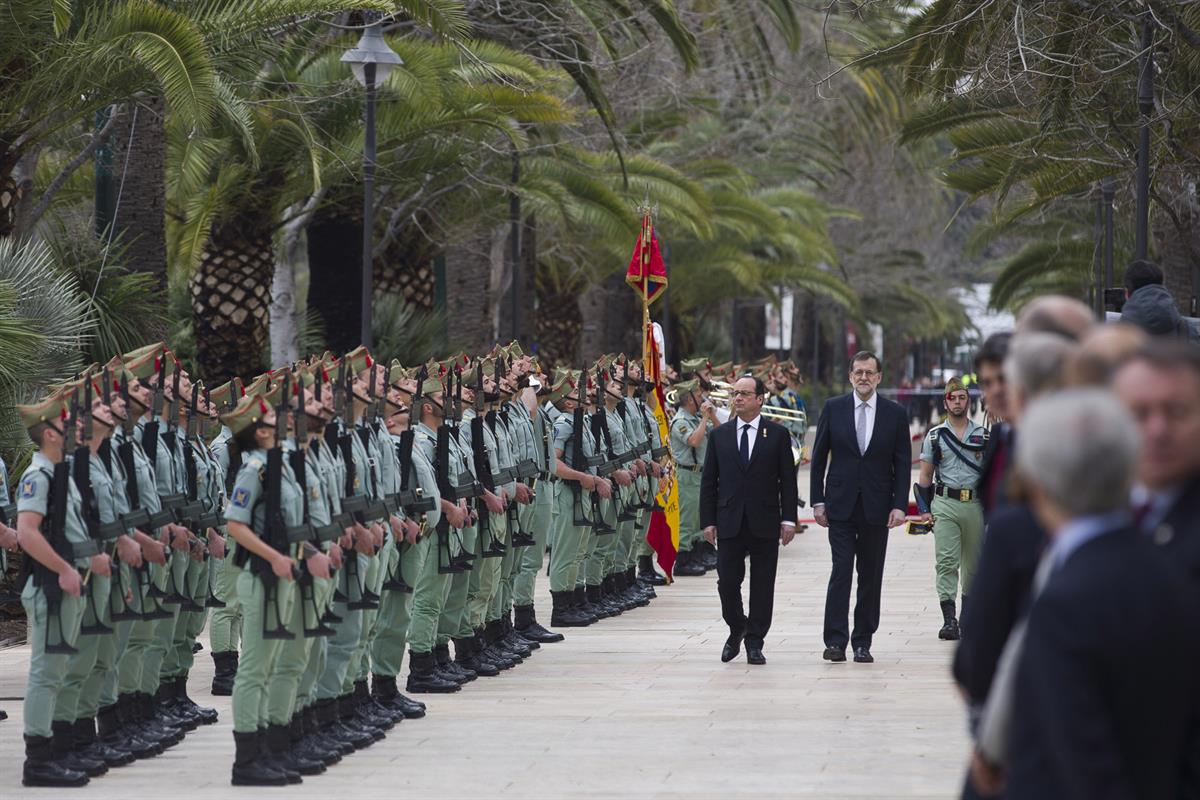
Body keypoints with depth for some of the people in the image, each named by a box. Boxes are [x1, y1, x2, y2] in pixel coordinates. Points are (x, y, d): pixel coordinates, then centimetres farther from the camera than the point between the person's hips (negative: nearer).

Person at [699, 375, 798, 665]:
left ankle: (755, 642, 9)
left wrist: (788, 519, -5)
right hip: (730, 522, 1)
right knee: (727, 581, -3)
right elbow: (708, 481, 8)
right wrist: (708, 521, 1)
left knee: (762, 585, 1)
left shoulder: (777, 434, 3)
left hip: (765, 522, -1)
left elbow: (787, 480, 2)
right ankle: (736, 630, 21)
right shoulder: (719, 435, 8)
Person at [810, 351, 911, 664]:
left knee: (871, 577, 5)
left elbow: (902, 463, 4)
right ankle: (835, 641, -11)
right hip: (841, 505, -1)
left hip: (876, 506, 1)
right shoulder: (833, 409, 3)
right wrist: (818, 500, -1)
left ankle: (863, 643, 11)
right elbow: (819, 457, 5)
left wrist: (900, 505, -5)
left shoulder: (895, 414, 3)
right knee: (841, 571, -9)